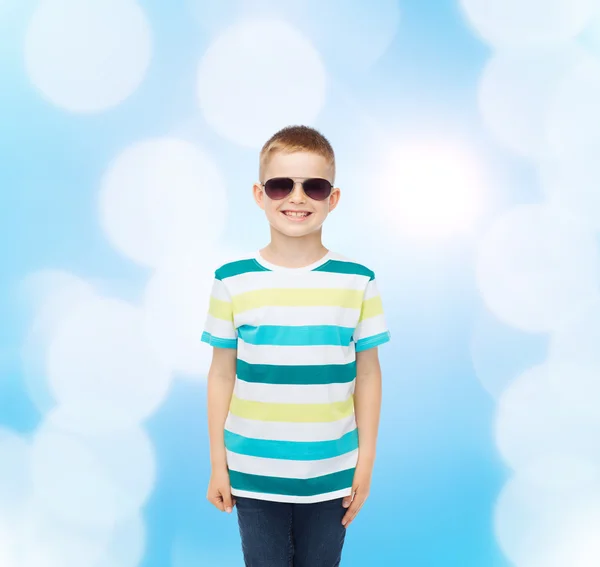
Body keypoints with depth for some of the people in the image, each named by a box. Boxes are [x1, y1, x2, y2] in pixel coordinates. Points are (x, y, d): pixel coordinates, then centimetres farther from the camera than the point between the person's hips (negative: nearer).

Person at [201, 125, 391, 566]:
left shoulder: (358, 281, -5)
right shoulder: (232, 281, -5)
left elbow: (368, 374, 1)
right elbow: (222, 374, 0)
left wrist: (366, 461, 2)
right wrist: (217, 463, 3)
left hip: (331, 475, 0)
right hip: (253, 474, 0)